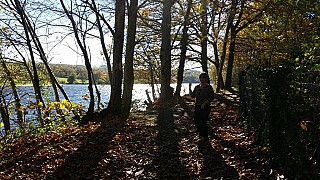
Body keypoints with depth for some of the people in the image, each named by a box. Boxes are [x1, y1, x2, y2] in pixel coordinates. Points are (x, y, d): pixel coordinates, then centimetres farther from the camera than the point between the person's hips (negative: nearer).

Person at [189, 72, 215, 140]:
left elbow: (212, 97, -10)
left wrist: (205, 103, -18)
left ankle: (205, 136, 15)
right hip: (197, 107, 6)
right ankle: (201, 134, 27)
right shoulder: (197, 87, 10)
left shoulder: (209, 87, -7)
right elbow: (193, 95, 11)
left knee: (203, 121, -3)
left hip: (205, 107, -6)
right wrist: (190, 89, -2)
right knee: (196, 121, 7)